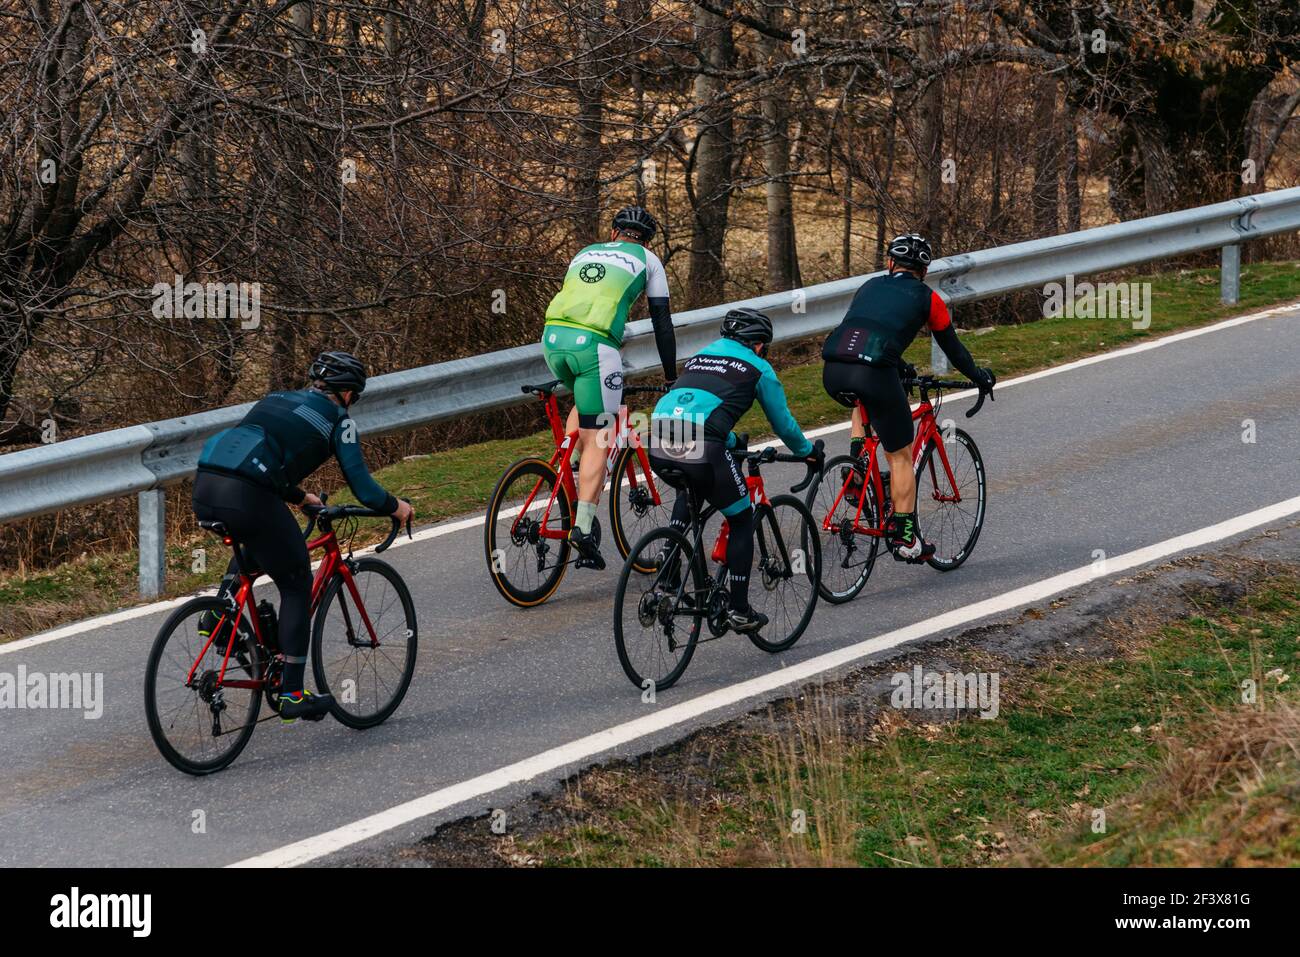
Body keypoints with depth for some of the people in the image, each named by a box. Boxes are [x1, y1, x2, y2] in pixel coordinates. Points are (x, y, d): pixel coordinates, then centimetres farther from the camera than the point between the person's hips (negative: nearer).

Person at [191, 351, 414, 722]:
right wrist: (395, 508, 26)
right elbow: (361, 486, 7)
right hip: (246, 498, -7)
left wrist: (299, 497, 55)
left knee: (251, 547, 38)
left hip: (204, 487, 7)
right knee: (297, 587, 9)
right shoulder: (337, 418, 11)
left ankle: (217, 620, 22)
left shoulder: (277, 399, 30)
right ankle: (292, 695, 7)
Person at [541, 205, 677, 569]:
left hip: (553, 337, 5)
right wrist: (671, 377, 25)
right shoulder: (647, 260, 19)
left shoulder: (586, 253, 31)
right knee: (597, 440, 0)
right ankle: (583, 528, -10)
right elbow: (662, 322, 17)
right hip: (594, 345, -5)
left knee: (585, 400, 35)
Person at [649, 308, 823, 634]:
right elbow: (783, 422, 24)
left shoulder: (699, 357, 32)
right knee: (742, 519, 16)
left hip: (657, 445, 6)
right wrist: (809, 452, 43)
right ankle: (739, 611, 14)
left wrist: (731, 442, 63)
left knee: (689, 491, 39)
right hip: (700, 447, -6)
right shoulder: (758, 368, 16)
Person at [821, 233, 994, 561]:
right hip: (873, 373, -4)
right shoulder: (927, 298, 16)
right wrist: (980, 378, 44)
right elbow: (952, 348, 26)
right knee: (900, 456, 12)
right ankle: (904, 538, 12)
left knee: (864, 401, 41)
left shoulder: (869, 287, 28)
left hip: (832, 373, 5)